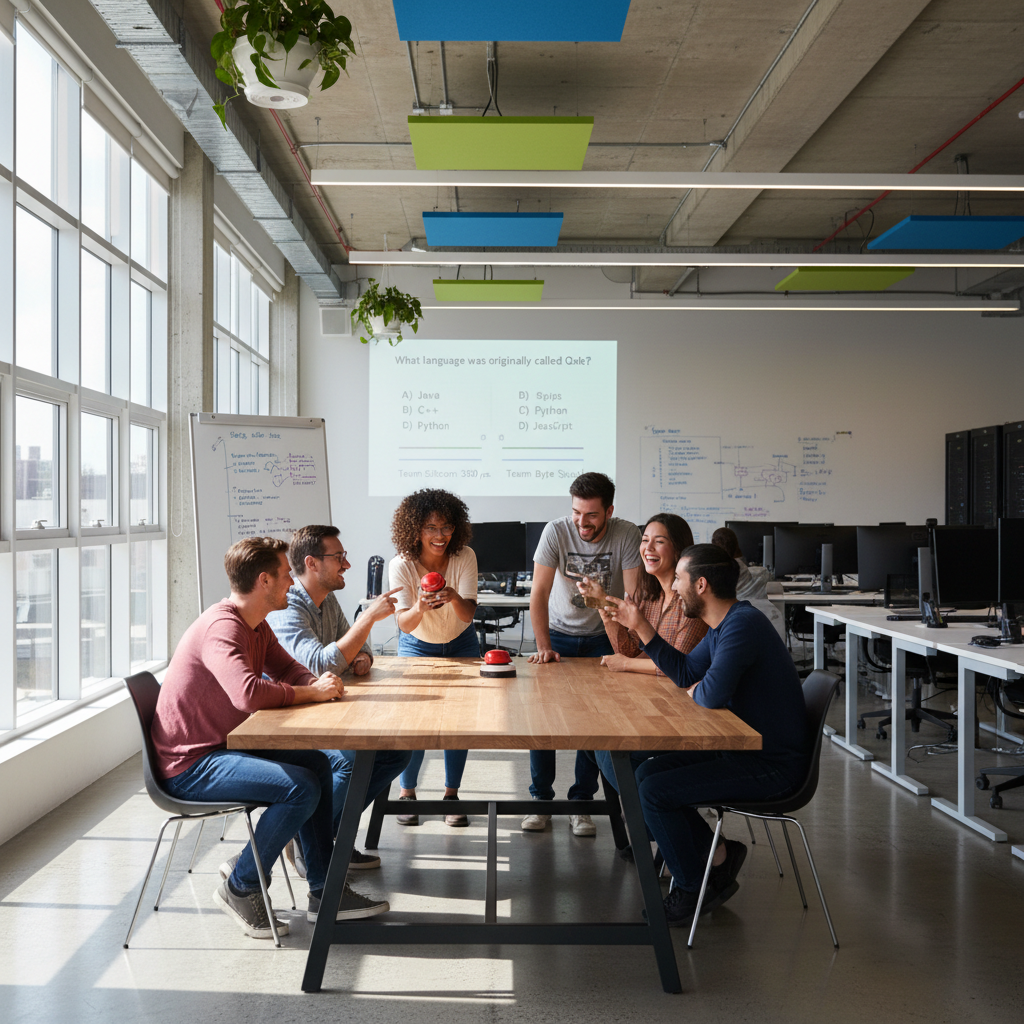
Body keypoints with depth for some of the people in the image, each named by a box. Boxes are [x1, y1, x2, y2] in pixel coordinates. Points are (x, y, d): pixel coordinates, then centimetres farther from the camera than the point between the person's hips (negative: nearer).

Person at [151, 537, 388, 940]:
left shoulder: (256, 626, 10)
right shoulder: (222, 627, -23)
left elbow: (289, 670, 18)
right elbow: (248, 693, -38)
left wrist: (320, 684, -7)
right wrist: (312, 692, -22)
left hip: (223, 748, 11)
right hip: (189, 766, -11)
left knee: (316, 764, 8)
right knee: (301, 787, -21)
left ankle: (324, 890, 11)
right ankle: (240, 889, -2)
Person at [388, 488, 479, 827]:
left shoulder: (464, 557, -23)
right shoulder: (401, 565, -25)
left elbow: (468, 613, -28)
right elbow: (404, 624, -27)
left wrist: (454, 598, -50)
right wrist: (419, 608, -49)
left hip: (460, 645, 1)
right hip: (417, 646, -1)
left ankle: (451, 794, 13)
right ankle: (407, 792, 12)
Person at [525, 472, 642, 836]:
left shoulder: (627, 536, -18)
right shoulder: (556, 532, -17)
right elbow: (539, 593, -16)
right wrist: (543, 648, -21)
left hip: (603, 637, 0)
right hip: (559, 633, 1)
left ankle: (581, 803, 6)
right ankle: (540, 799, 7)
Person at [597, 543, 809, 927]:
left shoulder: (743, 624, -23)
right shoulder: (723, 624, 11)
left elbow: (712, 693, -32)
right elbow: (684, 672, 19)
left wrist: (695, 691, -8)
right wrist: (641, 627, 15)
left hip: (772, 766, -10)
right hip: (742, 750, 10)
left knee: (654, 789, -17)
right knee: (646, 769, 8)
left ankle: (695, 889, 4)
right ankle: (716, 855, 14)